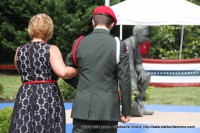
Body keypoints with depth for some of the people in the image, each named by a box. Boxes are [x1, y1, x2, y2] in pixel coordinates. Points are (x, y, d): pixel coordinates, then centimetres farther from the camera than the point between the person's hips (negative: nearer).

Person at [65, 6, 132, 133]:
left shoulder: (80, 43, 4)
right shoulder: (119, 45, -4)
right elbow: (124, 81, -5)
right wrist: (126, 111, 2)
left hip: (82, 109, 2)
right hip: (108, 110, -1)